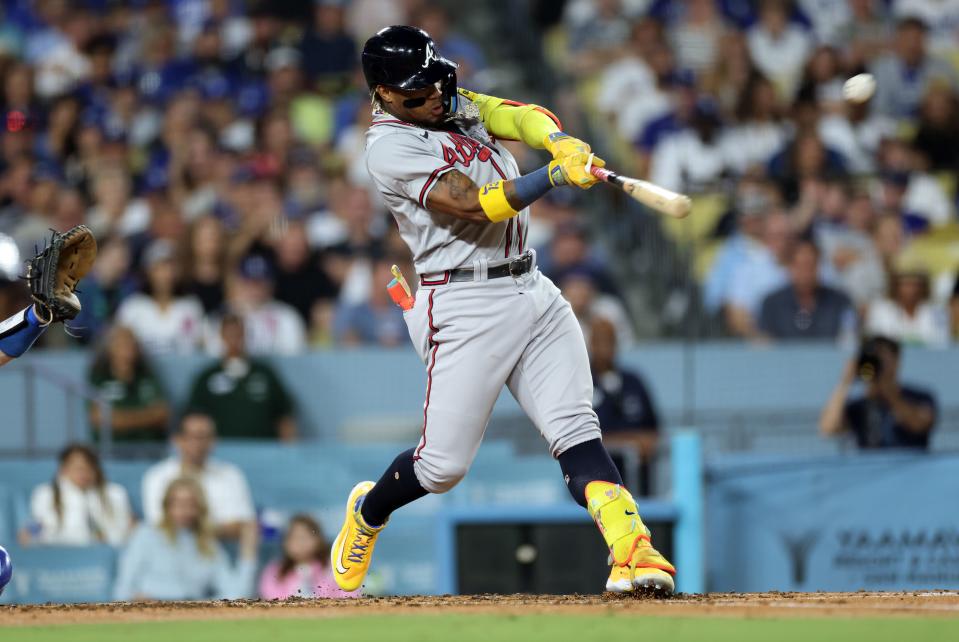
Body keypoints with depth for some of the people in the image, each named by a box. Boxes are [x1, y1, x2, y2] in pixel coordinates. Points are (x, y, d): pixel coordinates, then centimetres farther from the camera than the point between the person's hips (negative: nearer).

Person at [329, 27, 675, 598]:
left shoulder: (454, 103, 13)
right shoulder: (390, 147, -12)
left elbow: (521, 117, 0)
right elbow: (474, 205, -21)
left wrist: (564, 144, -21)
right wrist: (557, 175, -27)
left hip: (532, 289, 6)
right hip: (466, 308, -6)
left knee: (577, 430, -10)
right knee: (443, 465, -1)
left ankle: (632, 551, -23)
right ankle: (367, 513, 29)